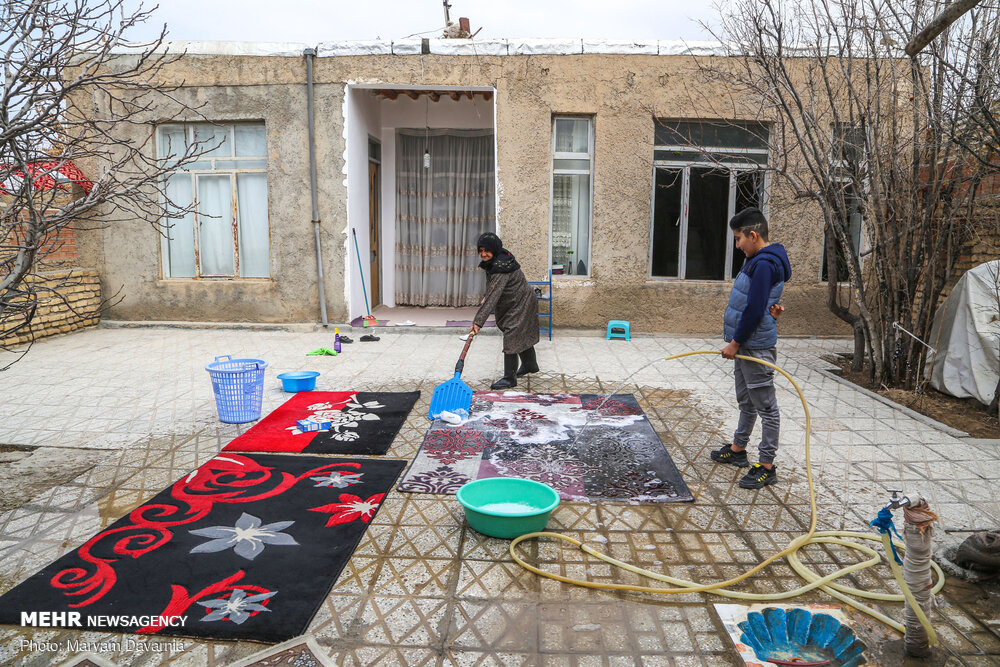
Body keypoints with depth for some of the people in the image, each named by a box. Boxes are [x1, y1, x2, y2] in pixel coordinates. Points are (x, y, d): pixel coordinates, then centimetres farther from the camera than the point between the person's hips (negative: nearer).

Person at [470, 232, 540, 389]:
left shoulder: (501, 268, -33)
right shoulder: (493, 261, -2)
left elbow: (493, 297, -40)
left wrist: (478, 321, -44)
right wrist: (486, 297, 4)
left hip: (521, 304, -10)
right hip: (515, 303, 10)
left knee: (511, 337, -12)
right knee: (522, 334, 24)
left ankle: (510, 378, -5)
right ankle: (530, 365, 43)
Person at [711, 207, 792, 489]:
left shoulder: (764, 264, -20)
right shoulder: (756, 260, 13)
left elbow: (754, 310, -23)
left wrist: (735, 343, -15)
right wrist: (769, 305, -4)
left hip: (757, 347, -11)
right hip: (745, 346, 11)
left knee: (765, 406, -2)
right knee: (746, 401, 21)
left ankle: (766, 466, 5)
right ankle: (738, 449, 35)